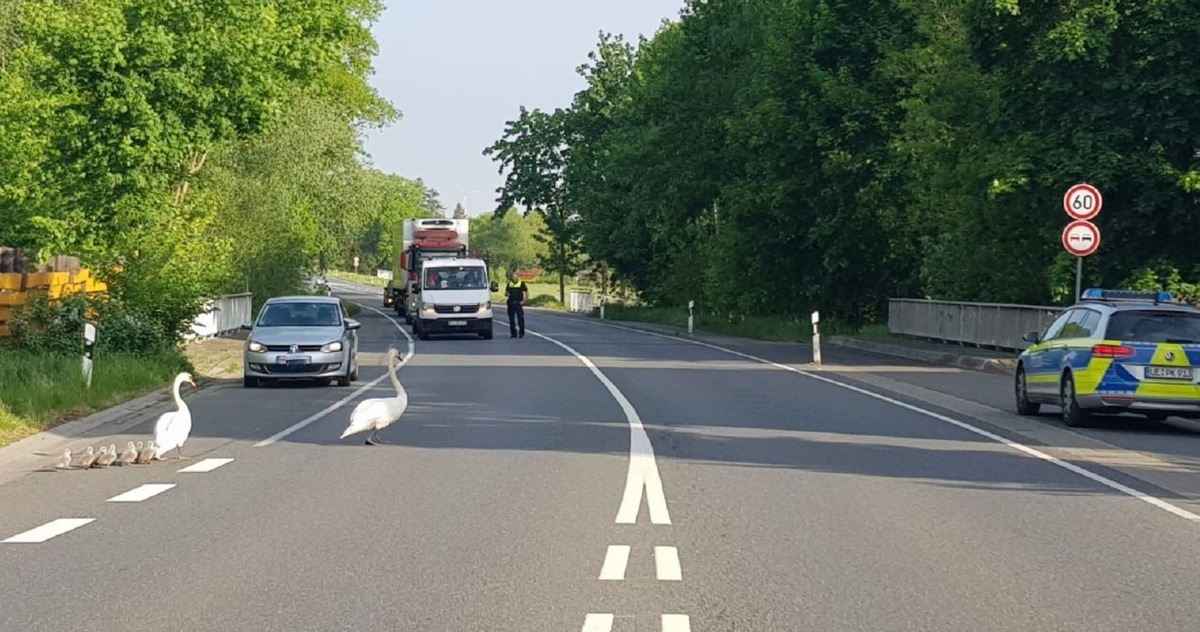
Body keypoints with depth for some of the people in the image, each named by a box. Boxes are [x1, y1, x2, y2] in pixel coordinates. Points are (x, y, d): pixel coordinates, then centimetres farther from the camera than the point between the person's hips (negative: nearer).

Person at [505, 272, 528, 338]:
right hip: (511, 303, 4)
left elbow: (527, 292, 3)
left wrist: (524, 300, -4)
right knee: (511, 319, 4)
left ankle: (521, 333, 0)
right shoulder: (509, 284, 12)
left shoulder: (521, 283, 0)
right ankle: (513, 333, 10)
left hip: (518, 303, -4)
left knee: (520, 318, -8)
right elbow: (506, 292, 18)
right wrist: (507, 293, -7)